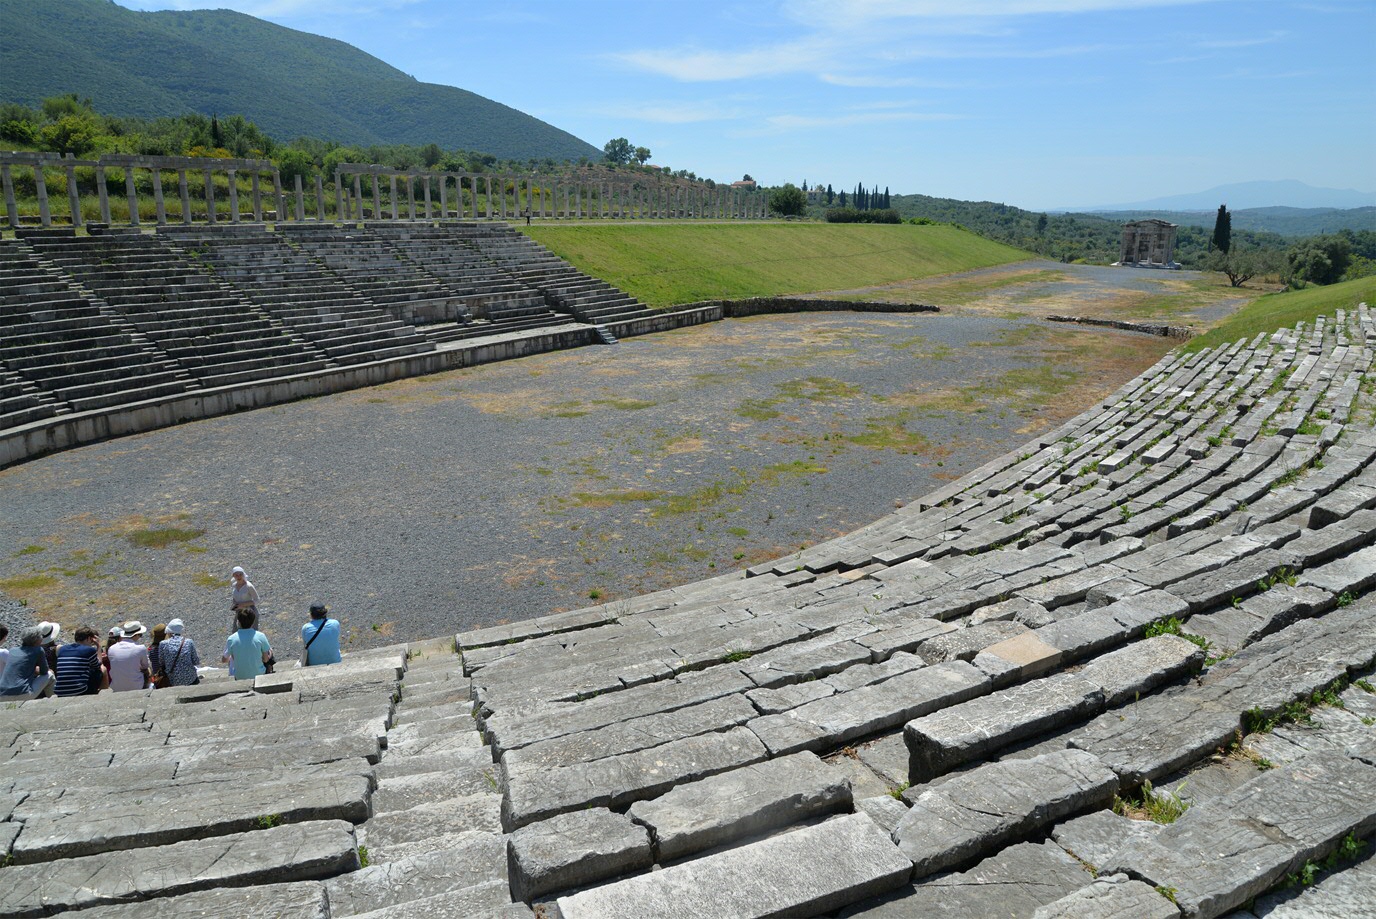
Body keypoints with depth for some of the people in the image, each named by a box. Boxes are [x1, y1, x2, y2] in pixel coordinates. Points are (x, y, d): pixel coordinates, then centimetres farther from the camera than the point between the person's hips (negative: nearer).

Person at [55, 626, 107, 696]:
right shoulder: (89, 650, -3)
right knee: (103, 669, 17)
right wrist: (99, 646, 20)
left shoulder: (61, 649, 12)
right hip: (80, 692, -6)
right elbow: (98, 665, 16)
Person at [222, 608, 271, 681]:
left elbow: (224, 660, 2)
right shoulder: (260, 636, -18)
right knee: (270, 651, 25)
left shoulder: (231, 639, -15)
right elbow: (266, 659, -11)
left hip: (239, 677, 1)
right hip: (259, 674, -1)